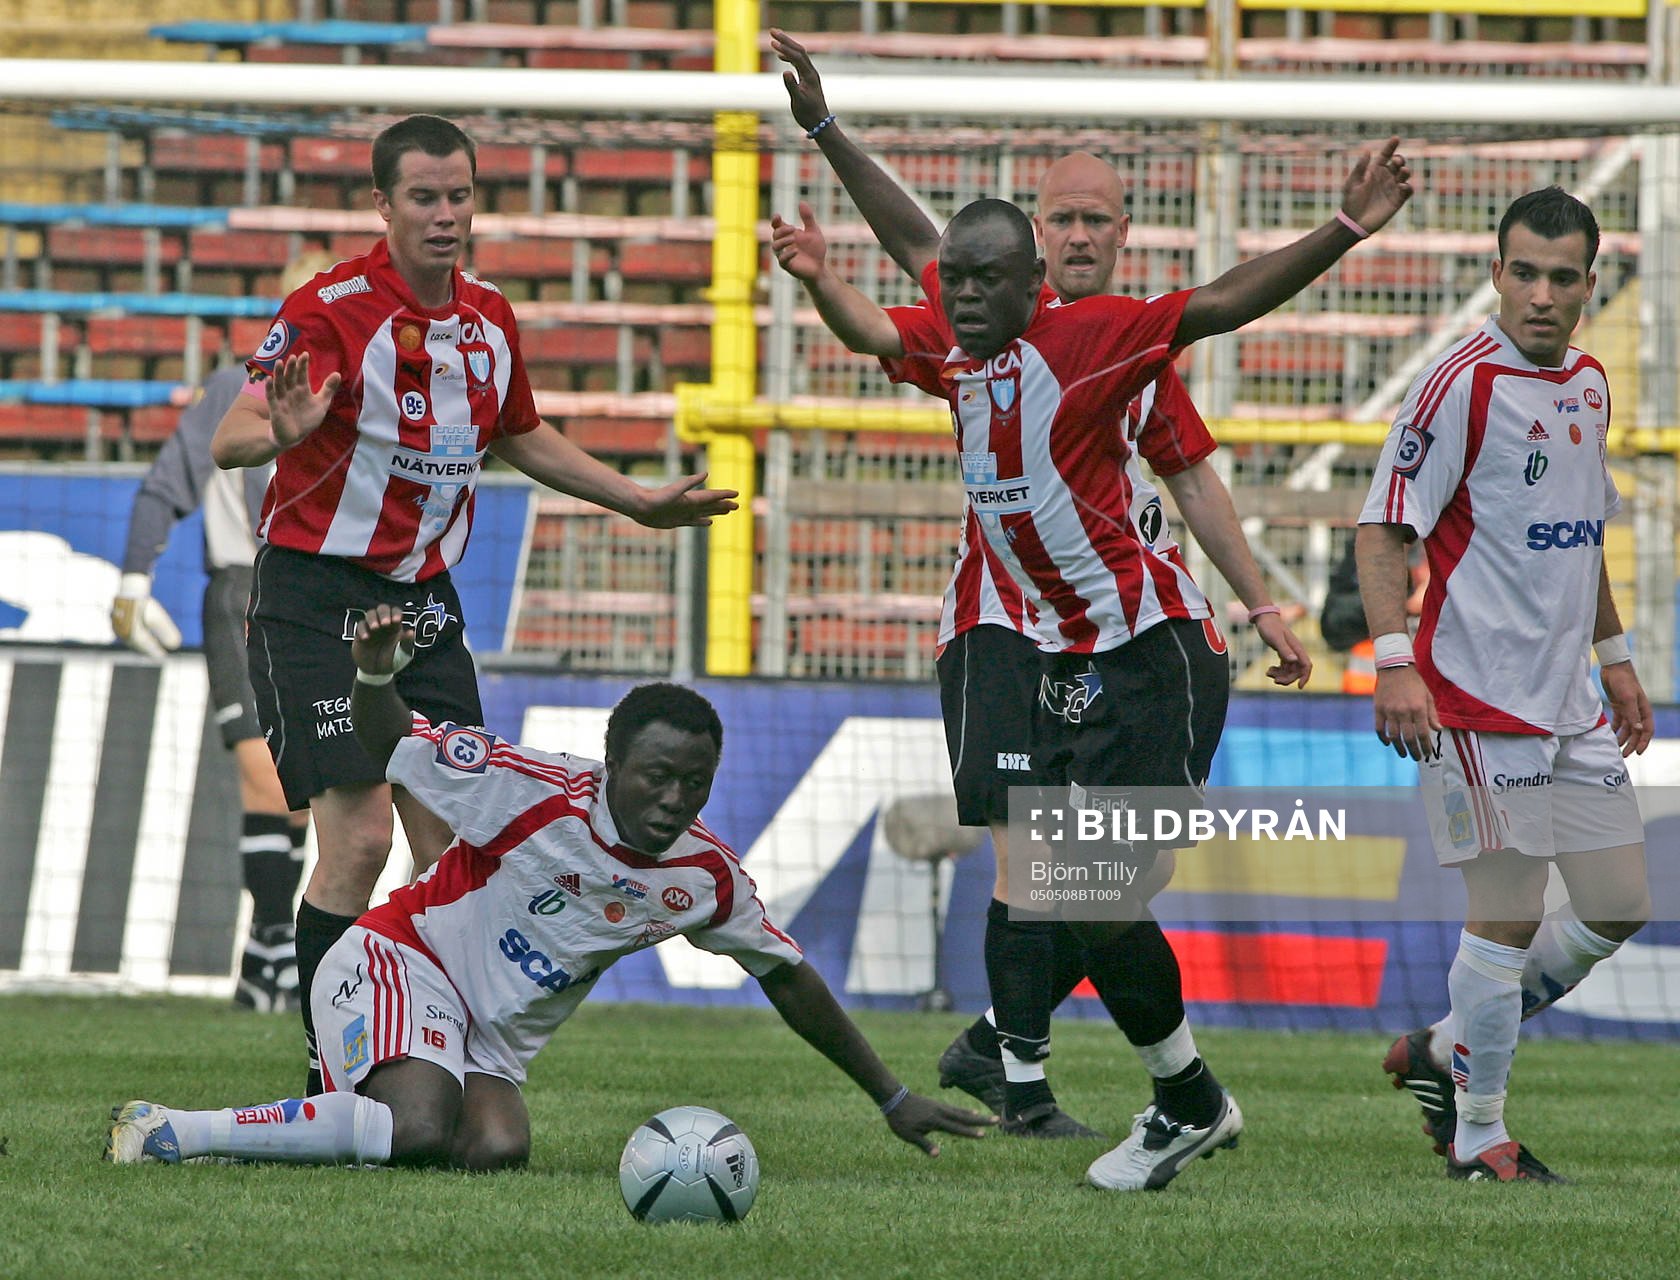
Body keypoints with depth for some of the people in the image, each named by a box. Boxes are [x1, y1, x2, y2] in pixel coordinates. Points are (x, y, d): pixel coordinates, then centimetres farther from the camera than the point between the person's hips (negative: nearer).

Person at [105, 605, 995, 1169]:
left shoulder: (706, 878, -3)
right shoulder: (538, 792, -18)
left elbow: (788, 980, 11)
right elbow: (388, 744, -8)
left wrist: (891, 1098, 14)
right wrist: (375, 675, -32)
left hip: (496, 1045, 6)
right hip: (401, 961, -6)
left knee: (498, 1150, -28)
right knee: (423, 1130, -35)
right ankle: (170, 1131, -25)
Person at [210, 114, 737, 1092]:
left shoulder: (490, 317, 6)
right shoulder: (333, 309, -16)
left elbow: (522, 436, 25)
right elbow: (230, 437, -27)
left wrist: (644, 503, 25)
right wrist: (280, 431, -49)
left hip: (425, 599, 7)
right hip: (317, 597, -7)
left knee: (455, 846, 2)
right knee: (359, 840, -14)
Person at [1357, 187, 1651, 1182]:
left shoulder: (1590, 384, 12)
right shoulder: (1462, 386, -13)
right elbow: (1385, 529, -15)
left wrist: (1615, 657, 24)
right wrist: (1395, 662, -25)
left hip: (1571, 703, 8)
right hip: (1478, 696, -8)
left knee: (1619, 908, 9)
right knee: (1509, 914, -7)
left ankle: (1445, 1053, 22)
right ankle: (1478, 1131, 6)